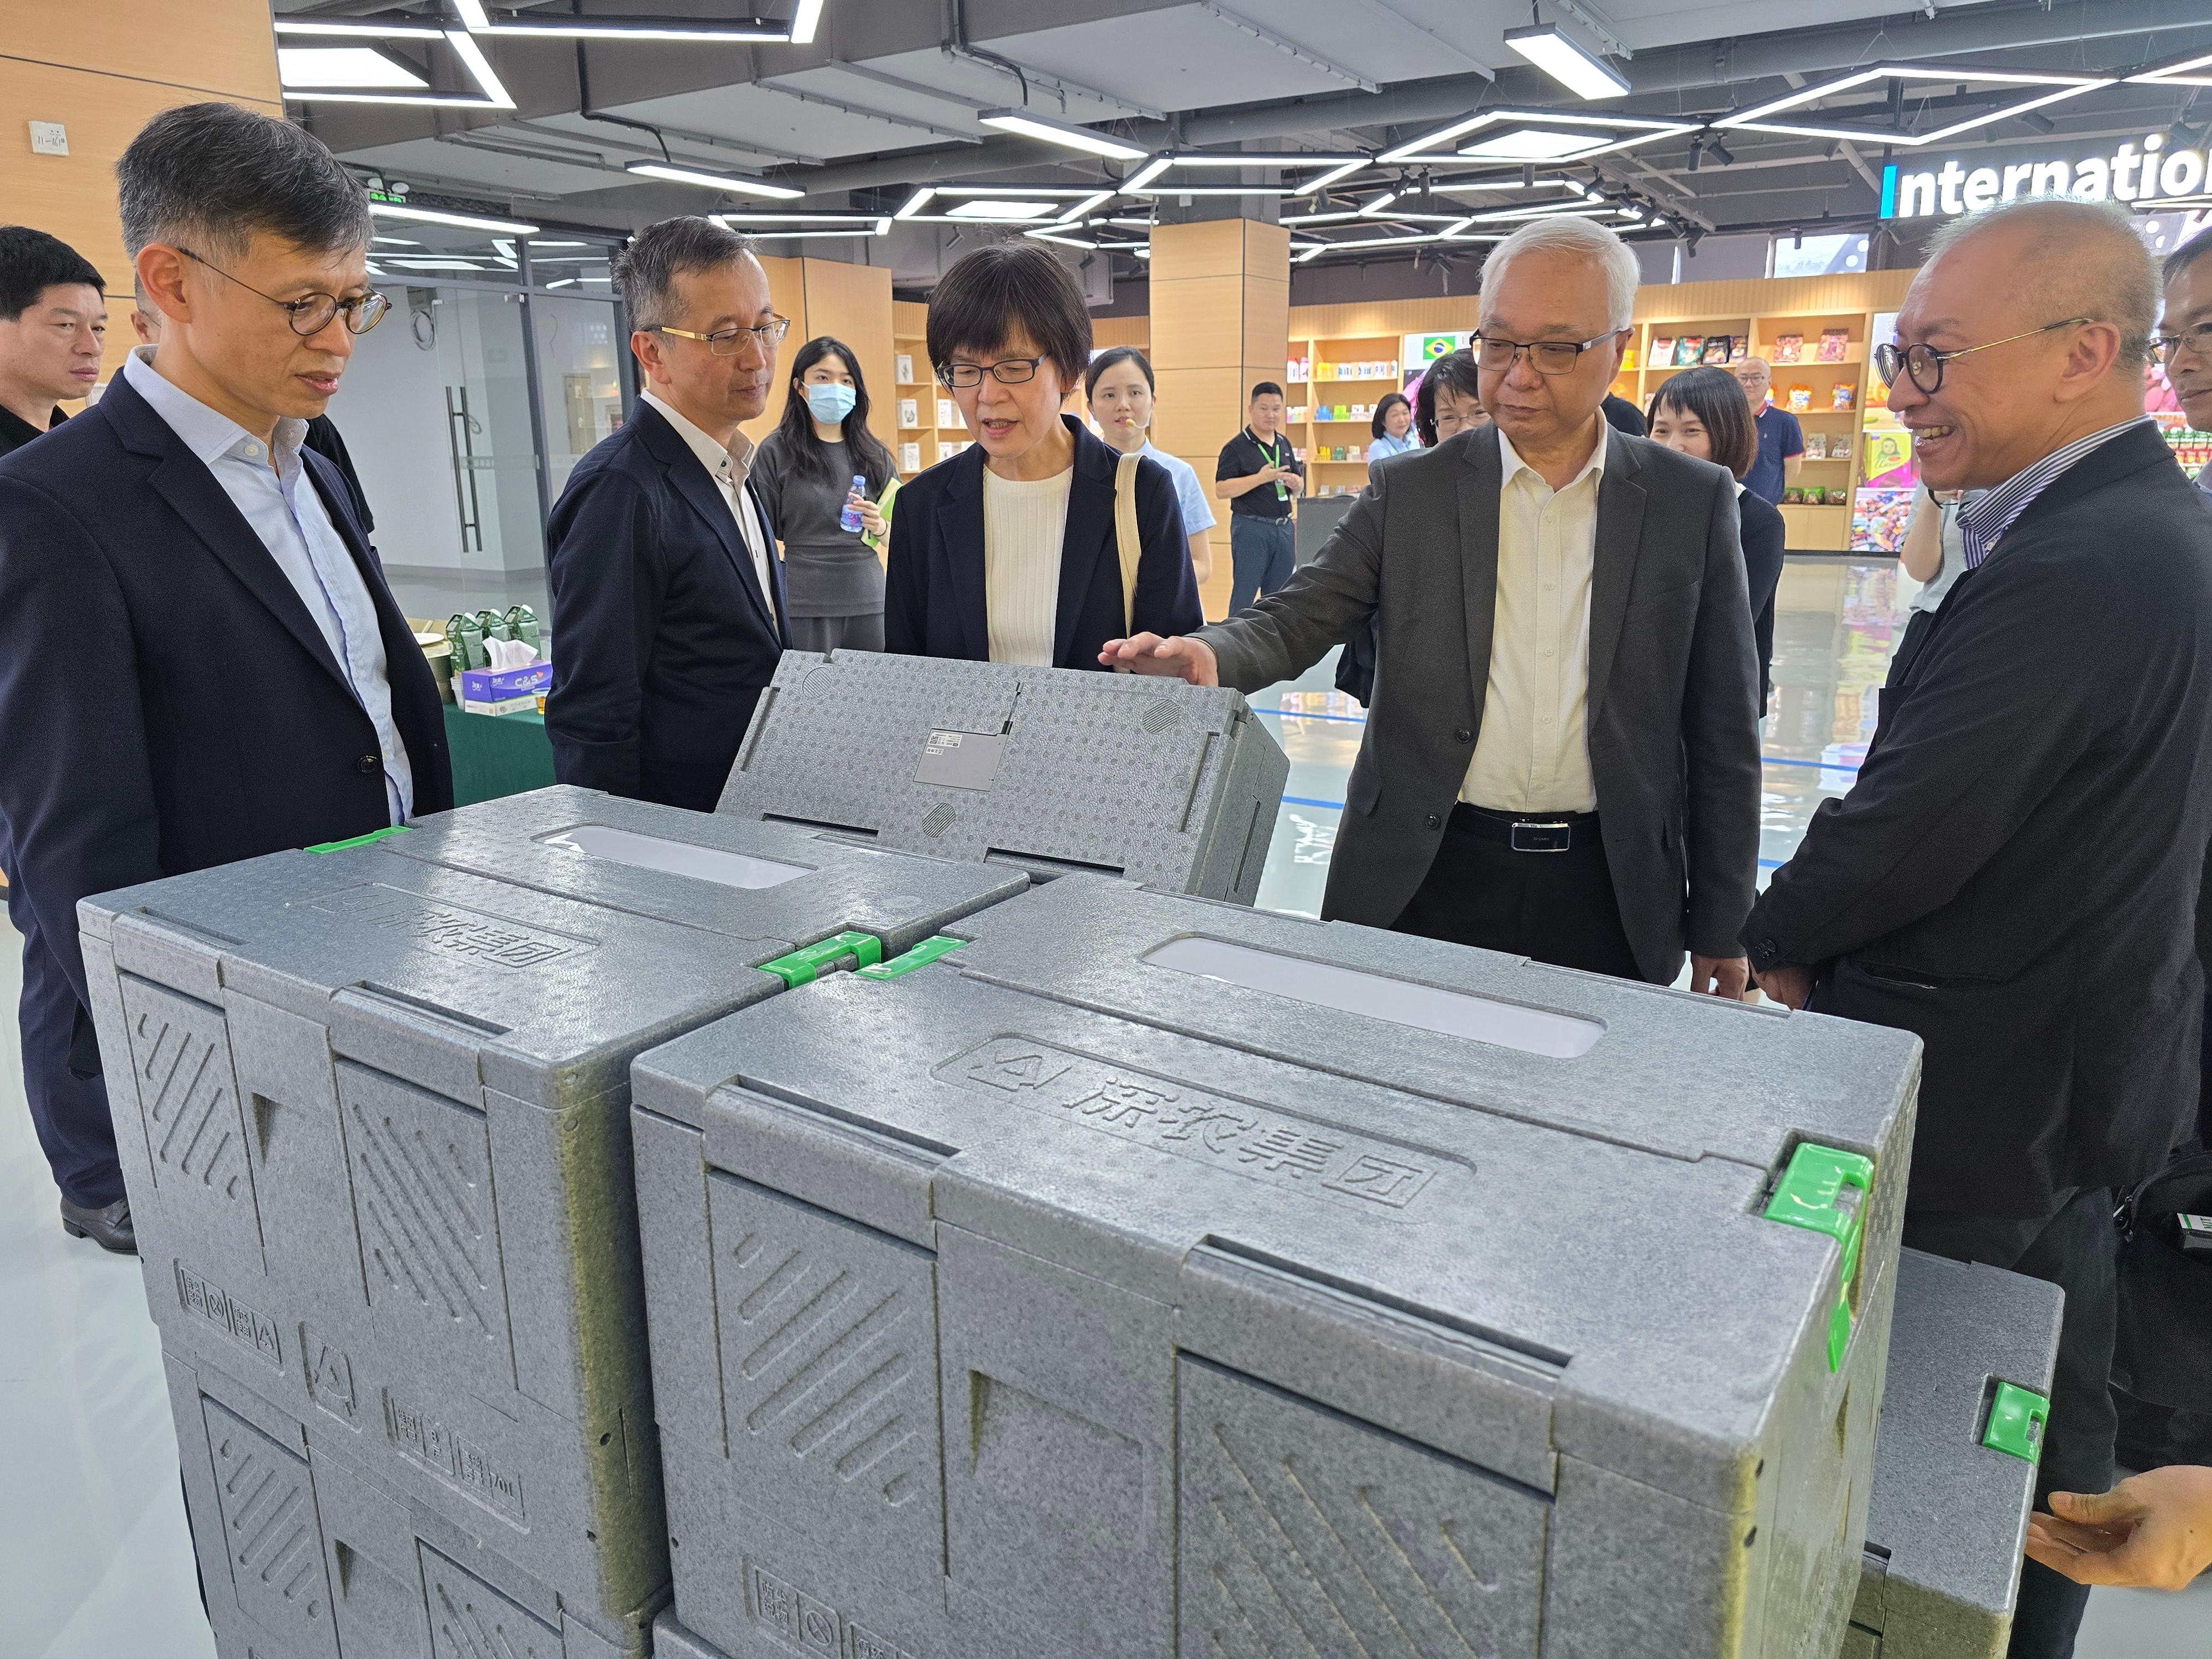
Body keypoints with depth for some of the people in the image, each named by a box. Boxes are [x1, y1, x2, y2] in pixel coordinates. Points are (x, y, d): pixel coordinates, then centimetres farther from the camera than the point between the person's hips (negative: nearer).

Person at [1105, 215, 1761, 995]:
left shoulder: (1694, 500, 1)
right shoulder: (1409, 490, 2)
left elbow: (1722, 733, 3)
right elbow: (1300, 616, -4)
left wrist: (1719, 929, 4)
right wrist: (1209, 655, -28)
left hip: (1611, 894, 0)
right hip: (1425, 876, 0)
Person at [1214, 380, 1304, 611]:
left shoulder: (1284, 444, 15)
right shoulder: (1236, 447, -6)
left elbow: (1299, 486, 22)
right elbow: (1221, 490, -14)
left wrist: (1296, 483, -3)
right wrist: (1261, 478, -21)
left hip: (1284, 527, 6)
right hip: (1251, 528, -6)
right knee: (1244, 594, -4)